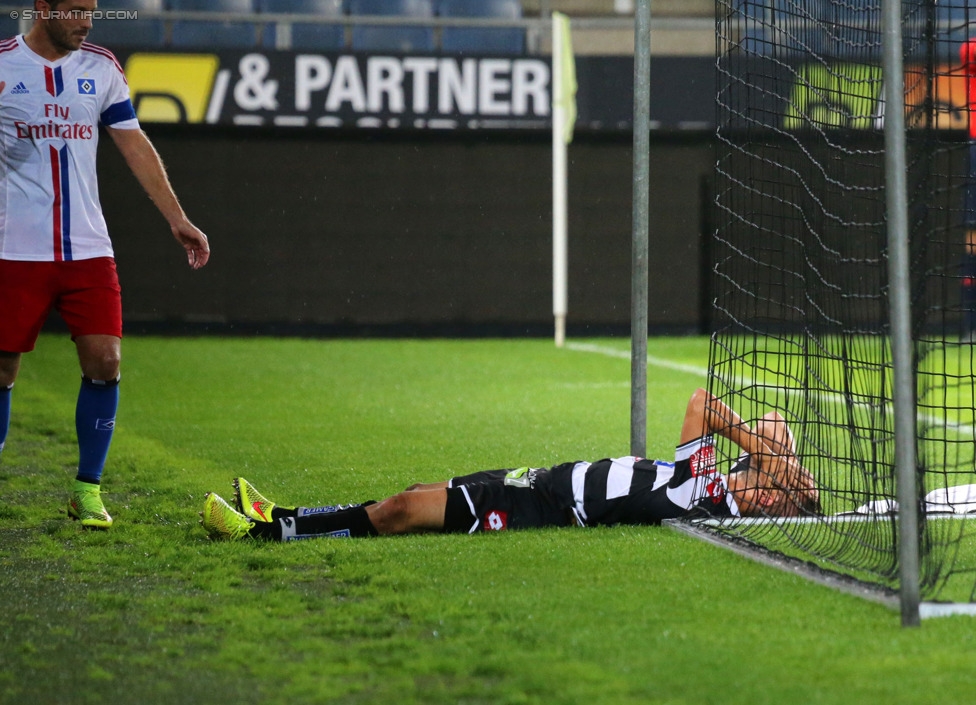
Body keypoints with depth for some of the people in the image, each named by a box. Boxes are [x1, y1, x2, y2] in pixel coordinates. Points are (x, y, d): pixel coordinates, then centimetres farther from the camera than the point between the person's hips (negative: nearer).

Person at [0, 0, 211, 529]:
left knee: (104, 362, -7)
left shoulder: (101, 68, 9)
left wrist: (177, 219, 11)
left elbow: (135, 146, 14)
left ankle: (88, 489, 6)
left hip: (88, 248, 3)